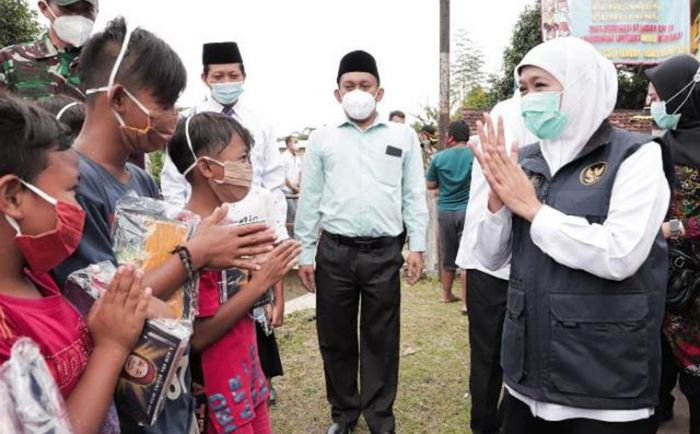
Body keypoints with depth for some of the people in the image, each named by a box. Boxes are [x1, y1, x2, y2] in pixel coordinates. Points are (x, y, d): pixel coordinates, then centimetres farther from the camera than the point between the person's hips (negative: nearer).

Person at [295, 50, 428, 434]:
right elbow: (309, 199, 7)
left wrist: (417, 246, 0)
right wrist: (304, 254, 4)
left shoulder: (403, 136, 7)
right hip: (334, 252, 1)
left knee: (381, 340, 9)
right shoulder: (322, 139, 7)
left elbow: (414, 195, 7)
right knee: (335, 339, 11)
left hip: (384, 252, 0)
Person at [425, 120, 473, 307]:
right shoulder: (476, 155, -6)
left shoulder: (439, 157, -1)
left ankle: (447, 294, 30)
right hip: (468, 210, -2)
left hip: (445, 211, 3)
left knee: (448, 255, 16)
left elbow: (430, 185, 5)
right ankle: (466, 302, -2)